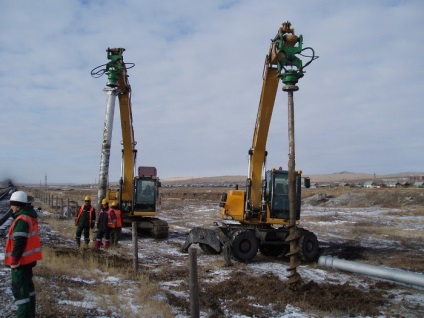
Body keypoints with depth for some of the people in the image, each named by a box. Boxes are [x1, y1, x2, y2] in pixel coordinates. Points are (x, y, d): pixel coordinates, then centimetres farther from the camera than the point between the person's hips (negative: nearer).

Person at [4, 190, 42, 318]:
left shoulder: (21, 220, -22)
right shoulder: (30, 216, 10)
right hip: (29, 258, 10)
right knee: (27, 284, 19)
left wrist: (14, 260, -21)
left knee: (19, 288, -3)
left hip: (21, 260, -10)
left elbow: (19, 242, -26)